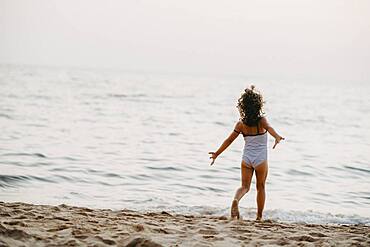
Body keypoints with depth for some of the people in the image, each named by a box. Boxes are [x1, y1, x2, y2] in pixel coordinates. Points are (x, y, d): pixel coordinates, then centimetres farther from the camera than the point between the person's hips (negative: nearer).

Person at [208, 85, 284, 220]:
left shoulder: (241, 124, -4)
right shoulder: (262, 120, -11)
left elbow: (229, 140, 0)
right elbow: (269, 128, -34)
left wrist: (217, 153, 10)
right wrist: (277, 137, -53)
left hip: (247, 158, 1)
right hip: (261, 159, -1)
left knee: (245, 186, 7)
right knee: (260, 187, 16)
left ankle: (236, 200, -26)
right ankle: (259, 216, 22)